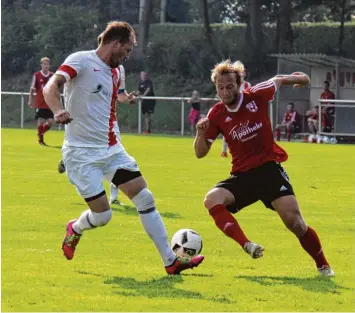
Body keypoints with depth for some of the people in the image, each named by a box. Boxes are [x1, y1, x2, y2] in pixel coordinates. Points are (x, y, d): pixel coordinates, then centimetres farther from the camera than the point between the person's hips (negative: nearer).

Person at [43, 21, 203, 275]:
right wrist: (58, 111, -46)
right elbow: (51, 87, -29)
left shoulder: (117, 70, 10)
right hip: (82, 153, -7)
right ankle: (75, 230, 29)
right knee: (102, 215, -7)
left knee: (145, 198, -2)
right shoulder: (81, 61, -13)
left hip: (112, 149, 7)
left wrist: (126, 97, 13)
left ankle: (171, 261, 2)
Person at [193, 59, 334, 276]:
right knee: (212, 200, -26)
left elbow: (279, 80, 13)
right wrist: (200, 132, -17)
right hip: (242, 176, 2)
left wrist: (300, 78, 30)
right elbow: (201, 152, 3)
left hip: (269, 169, -2)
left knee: (295, 222, -12)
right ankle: (247, 245, -39)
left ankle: (323, 266, 8)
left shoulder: (256, 96, -8)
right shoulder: (217, 114, -2)